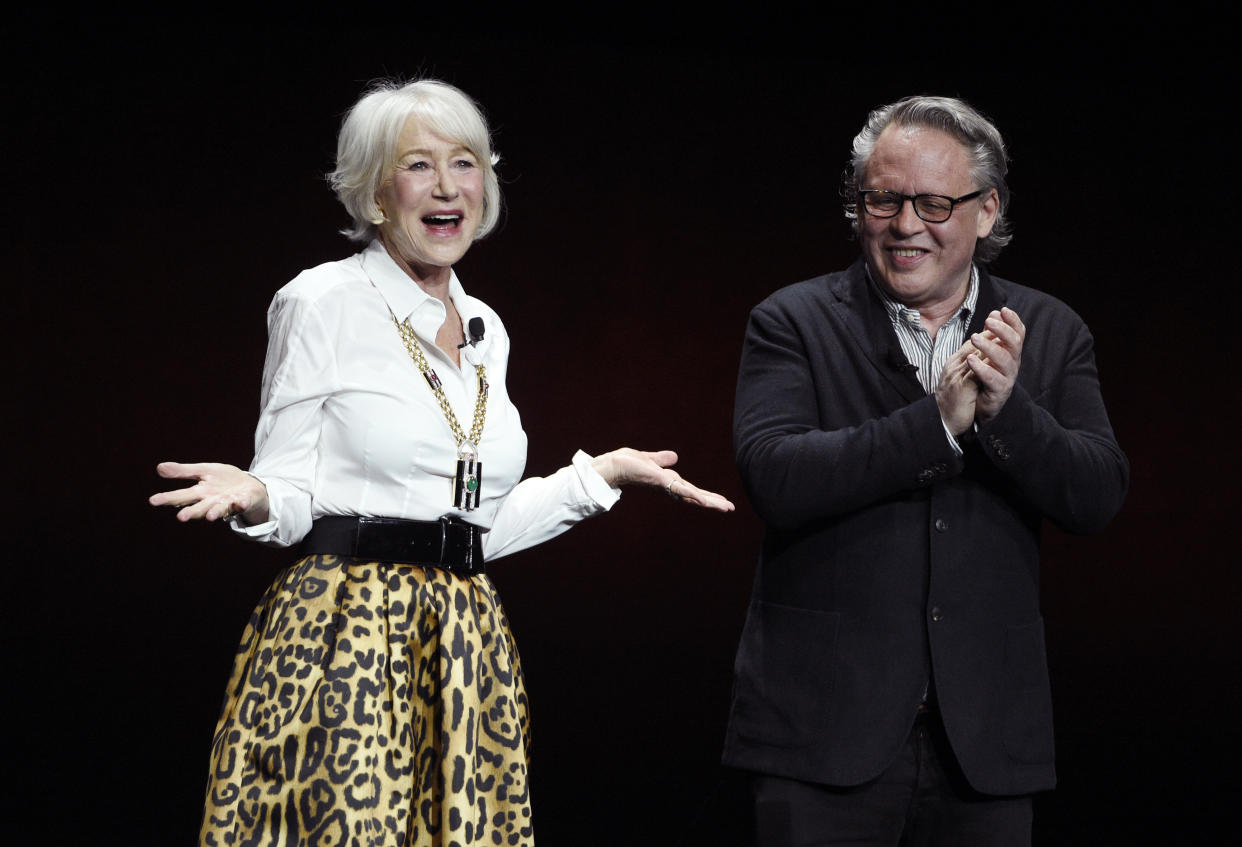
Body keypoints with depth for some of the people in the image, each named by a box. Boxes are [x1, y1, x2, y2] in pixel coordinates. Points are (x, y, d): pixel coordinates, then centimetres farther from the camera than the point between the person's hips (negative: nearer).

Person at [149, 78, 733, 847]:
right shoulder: (321, 304, -3)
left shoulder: (485, 330, 15)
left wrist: (601, 474, 15)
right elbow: (289, 502, -2)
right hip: (346, 636, -6)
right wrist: (251, 499, -23)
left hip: (465, 646, 6)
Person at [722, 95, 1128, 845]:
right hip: (826, 725, -2)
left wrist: (1005, 411, -18)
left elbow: (1099, 495, -1)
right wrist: (938, 421, -19)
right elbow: (775, 477, -14)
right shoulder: (794, 324, 1)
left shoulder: (1048, 334, 9)